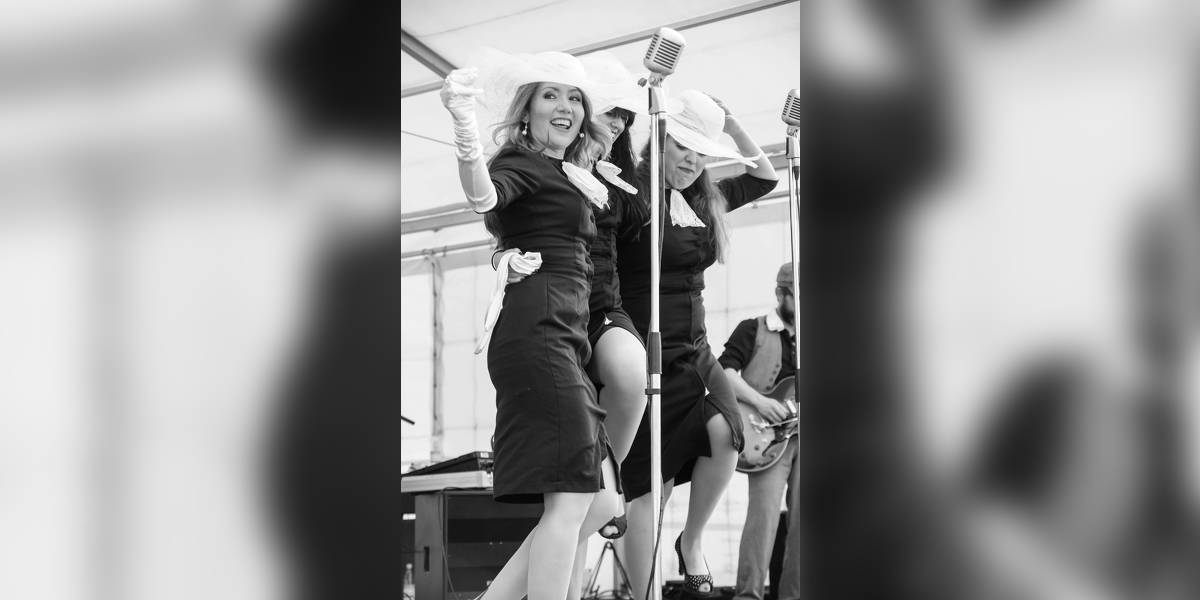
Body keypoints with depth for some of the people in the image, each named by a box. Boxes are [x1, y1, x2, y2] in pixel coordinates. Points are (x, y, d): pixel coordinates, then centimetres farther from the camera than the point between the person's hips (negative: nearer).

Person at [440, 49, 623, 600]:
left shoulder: (566, 174, 27)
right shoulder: (524, 162, -1)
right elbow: (484, 195, -26)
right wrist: (465, 125, -42)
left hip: (564, 340, 10)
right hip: (537, 328, -10)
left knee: (600, 502, 6)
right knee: (572, 498, -16)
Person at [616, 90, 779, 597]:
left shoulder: (707, 201, 12)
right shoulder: (630, 194, -9)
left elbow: (764, 176, 25)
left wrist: (733, 125, 14)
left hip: (694, 353, 6)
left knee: (724, 432, -22)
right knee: (649, 487, -4)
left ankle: (691, 541, 2)